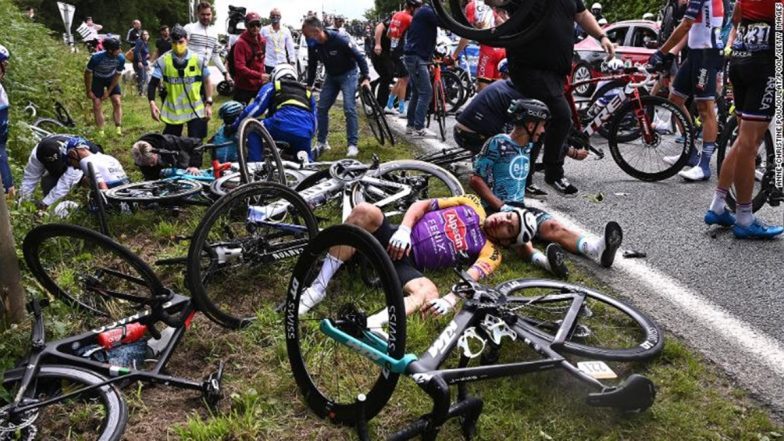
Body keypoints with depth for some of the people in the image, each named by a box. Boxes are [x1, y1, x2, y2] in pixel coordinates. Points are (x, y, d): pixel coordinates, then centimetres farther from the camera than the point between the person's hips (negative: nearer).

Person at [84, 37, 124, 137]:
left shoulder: (121, 58, -27)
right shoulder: (96, 57, -34)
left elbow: (117, 75, -12)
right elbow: (88, 73, -18)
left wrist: (108, 91, -10)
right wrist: (89, 91, -12)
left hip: (111, 78, 2)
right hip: (97, 79, -2)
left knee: (117, 102, -11)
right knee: (97, 105, -7)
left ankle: (118, 128, -6)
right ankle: (100, 132, 0)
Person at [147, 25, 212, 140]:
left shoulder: (198, 59, -7)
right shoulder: (163, 61, -8)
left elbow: (206, 81, 4)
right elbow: (153, 84, -6)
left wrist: (209, 104, 1)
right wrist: (152, 103, -21)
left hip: (196, 110, 0)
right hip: (172, 111, 1)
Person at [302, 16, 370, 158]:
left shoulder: (340, 39, -29)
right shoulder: (313, 44, -12)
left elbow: (359, 56, -21)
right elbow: (312, 65, 4)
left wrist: (366, 78, -26)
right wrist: (309, 85, 7)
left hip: (348, 74, -6)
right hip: (331, 76, 6)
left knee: (349, 109, -15)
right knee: (321, 108, 1)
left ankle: (353, 144, -9)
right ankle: (322, 142, 13)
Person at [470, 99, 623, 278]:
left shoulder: (528, 146, 12)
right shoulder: (498, 144, -11)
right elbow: (476, 180, -14)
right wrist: (502, 206, -19)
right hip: (496, 209, -6)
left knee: (553, 226, -22)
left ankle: (596, 249, -46)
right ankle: (543, 260, -66)